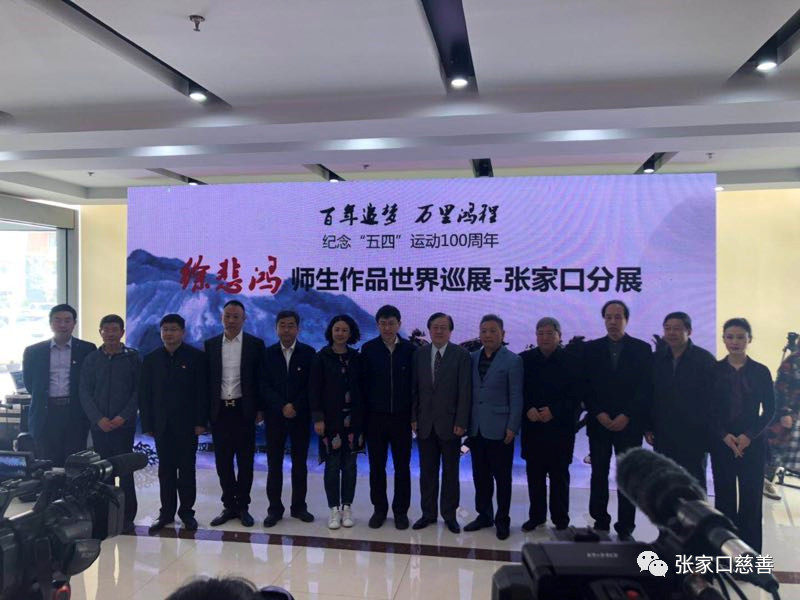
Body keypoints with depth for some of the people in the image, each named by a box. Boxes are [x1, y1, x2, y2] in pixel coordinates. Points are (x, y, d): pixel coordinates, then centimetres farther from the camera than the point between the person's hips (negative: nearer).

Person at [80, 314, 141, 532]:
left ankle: (127, 516, 5)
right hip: (99, 425, 2)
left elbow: (138, 391, -1)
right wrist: (99, 419, -8)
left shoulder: (133, 358, 2)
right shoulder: (91, 359, 7)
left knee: (125, 471, -2)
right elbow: (85, 393, 4)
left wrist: (123, 417, -11)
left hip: (124, 424, -2)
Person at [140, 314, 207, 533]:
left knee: (187, 469, 6)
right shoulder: (150, 359, 7)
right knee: (165, 470, 7)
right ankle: (167, 512, 16)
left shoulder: (196, 357, -2)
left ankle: (187, 511, 15)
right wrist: (147, 424, 1)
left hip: (187, 424, -2)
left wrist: (201, 422, -9)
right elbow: (144, 394, 7)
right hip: (162, 424, 2)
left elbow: (202, 391, -4)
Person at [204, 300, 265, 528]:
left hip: (244, 410, -2)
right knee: (223, 461, 9)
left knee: (245, 461, 6)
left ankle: (243, 506, 17)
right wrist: (205, 411, 0)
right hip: (219, 411, 2)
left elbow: (260, 379, 0)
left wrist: (260, 409, -4)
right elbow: (207, 379, 5)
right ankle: (229, 506, 20)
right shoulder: (210, 345, 6)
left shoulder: (256, 344, 0)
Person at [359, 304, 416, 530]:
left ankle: (401, 510, 20)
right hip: (375, 417, 1)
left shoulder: (410, 350, -2)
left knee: (402, 466, 8)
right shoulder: (368, 349, 0)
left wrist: (414, 414, -3)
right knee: (376, 466, 9)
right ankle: (379, 509, 22)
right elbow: (363, 383, -1)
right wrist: (363, 414, -3)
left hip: (401, 417, 0)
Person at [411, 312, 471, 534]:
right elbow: (414, 389, 6)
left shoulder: (461, 355, -5)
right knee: (427, 471, 10)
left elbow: (465, 392, -8)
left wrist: (461, 422, -12)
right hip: (425, 423, 3)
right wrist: (413, 417, 1)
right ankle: (428, 513, 21)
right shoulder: (419, 354, 4)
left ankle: (449, 515, 20)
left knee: (450, 472, 9)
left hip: (450, 423, -3)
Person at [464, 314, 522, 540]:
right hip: (476, 428, 4)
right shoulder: (472, 358, 8)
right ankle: (484, 515, 26)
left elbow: (516, 397, -7)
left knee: (502, 477, 5)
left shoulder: (512, 360, -5)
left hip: (499, 429, -4)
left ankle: (502, 519, 18)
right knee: (480, 476, 12)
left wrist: (512, 427, -11)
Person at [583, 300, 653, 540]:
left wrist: (626, 416, -11)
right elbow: (586, 386, 2)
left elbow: (646, 388, -3)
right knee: (599, 475, 6)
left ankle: (625, 528, 12)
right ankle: (600, 523, 17)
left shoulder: (642, 349, 2)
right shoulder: (591, 349, 5)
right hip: (599, 422, 1)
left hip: (629, 423, -1)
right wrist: (599, 414, -9)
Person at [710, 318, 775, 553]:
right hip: (721, 442, 0)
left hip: (753, 443, 0)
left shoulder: (761, 372, 1)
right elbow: (708, 409, 1)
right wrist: (724, 436, -11)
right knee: (724, 496, 4)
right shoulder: (714, 370, 0)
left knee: (751, 497, 1)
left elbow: (769, 410, 1)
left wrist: (749, 436, -11)